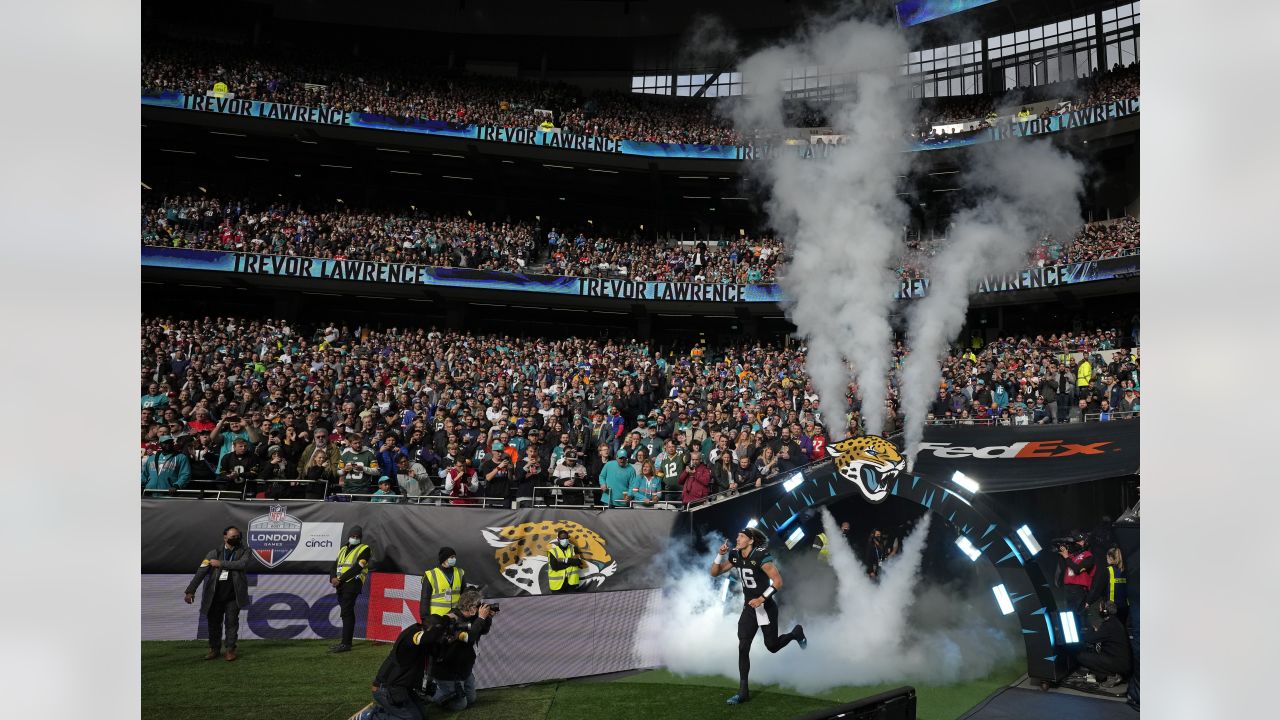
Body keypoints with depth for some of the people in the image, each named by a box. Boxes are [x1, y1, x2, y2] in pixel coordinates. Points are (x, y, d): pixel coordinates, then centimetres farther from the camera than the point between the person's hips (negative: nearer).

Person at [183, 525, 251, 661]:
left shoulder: (244, 551, 5)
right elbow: (201, 572, -5)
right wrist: (190, 590, -15)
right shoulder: (214, 553, 3)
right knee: (214, 623, 8)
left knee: (231, 622, 1)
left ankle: (230, 649, 10)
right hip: (215, 594, 1)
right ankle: (214, 649, 22)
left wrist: (221, 563, -14)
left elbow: (242, 564, -17)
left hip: (233, 595, -1)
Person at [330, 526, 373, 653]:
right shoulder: (343, 550, 23)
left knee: (346, 613, -13)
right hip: (341, 585, 7)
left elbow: (357, 567, -12)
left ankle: (346, 644, -16)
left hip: (352, 584, -7)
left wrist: (340, 579, -16)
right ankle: (346, 642, 15)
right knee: (347, 613, 11)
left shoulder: (364, 549, 0)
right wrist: (333, 578, -9)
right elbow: (335, 566, 13)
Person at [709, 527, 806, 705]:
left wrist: (762, 598, -28)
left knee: (772, 646, 7)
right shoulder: (736, 557, 0)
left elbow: (778, 581, -23)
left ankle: (796, 633, 39)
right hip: (749, 608, 5)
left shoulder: (761, 556, -21)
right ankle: (743, 691, -2)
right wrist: (720, 555, -11)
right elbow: (714, 573, 5)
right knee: (743, 647, -6)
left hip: (766, 608, -5)